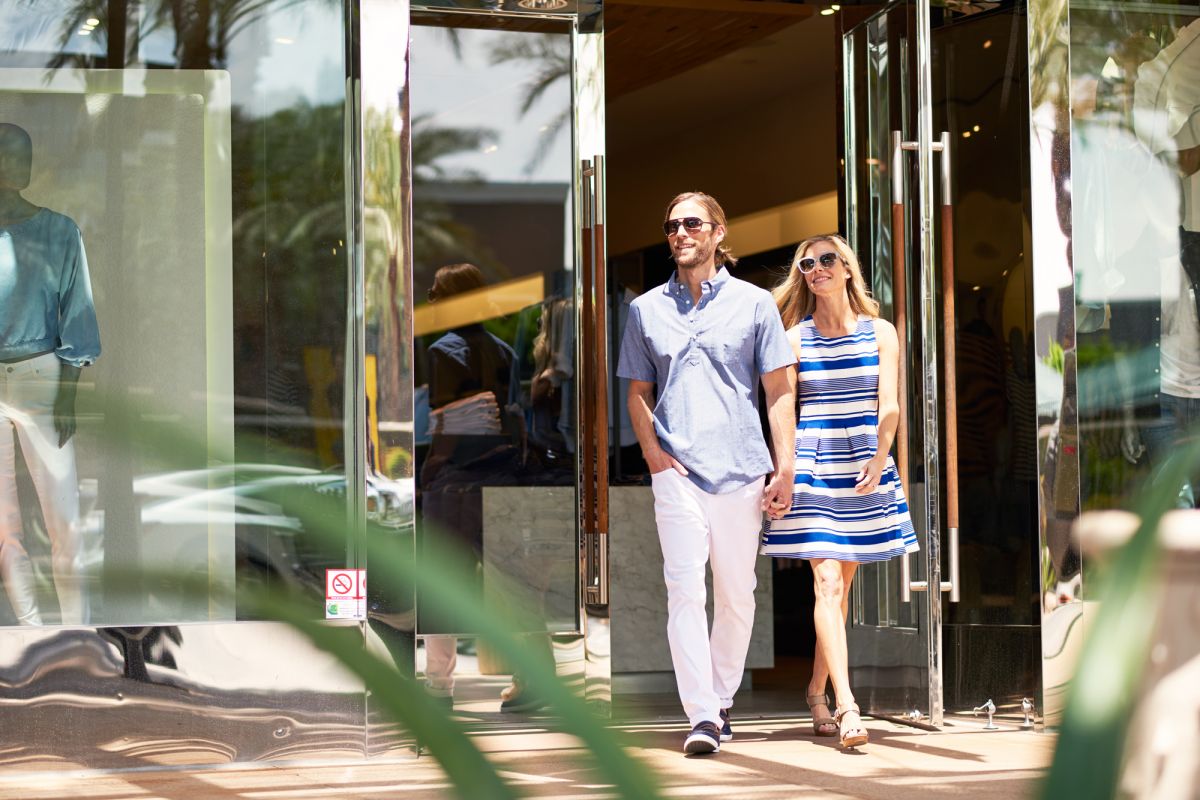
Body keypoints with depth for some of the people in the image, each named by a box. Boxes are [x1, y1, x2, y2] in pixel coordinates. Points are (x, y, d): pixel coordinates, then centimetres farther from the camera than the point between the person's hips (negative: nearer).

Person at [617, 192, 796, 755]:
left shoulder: (754, 303, 6)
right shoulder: (645, 310, 11)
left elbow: (779, 390, 6)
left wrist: (785, 466, -1)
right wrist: (652, 451, 1)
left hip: (742, 470, 0)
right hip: (677, 471, 0)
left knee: (737, 594, 6)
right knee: (684, 589, -11)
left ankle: (721, 701, 20)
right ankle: (701, 715, -12)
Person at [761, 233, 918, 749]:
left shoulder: (880, 333, 6)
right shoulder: (795, 339, 3)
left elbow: (888, 407, -1)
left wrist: (879, 461, -15)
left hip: (864, 470, 2)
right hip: (812, 469, -2)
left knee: (841, 584, 8)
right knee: (828, 583, -13)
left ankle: (817, 691, 23)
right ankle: (846, 706, -21)